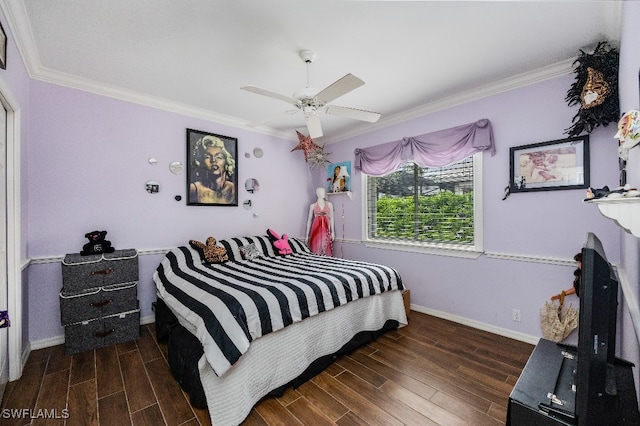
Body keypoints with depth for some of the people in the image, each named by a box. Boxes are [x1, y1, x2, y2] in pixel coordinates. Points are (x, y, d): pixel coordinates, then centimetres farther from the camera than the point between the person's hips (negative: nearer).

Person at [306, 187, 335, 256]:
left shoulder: (329, 204, 8)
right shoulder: (313, 206, 6)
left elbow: (331, 218, 8)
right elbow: (309, 220, 8)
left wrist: (332, 231, 1)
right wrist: (307, 234, 6)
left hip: (326, 229, 1)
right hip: (316, 229, -1)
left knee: (326, 249, -3)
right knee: (316, 248, -3)